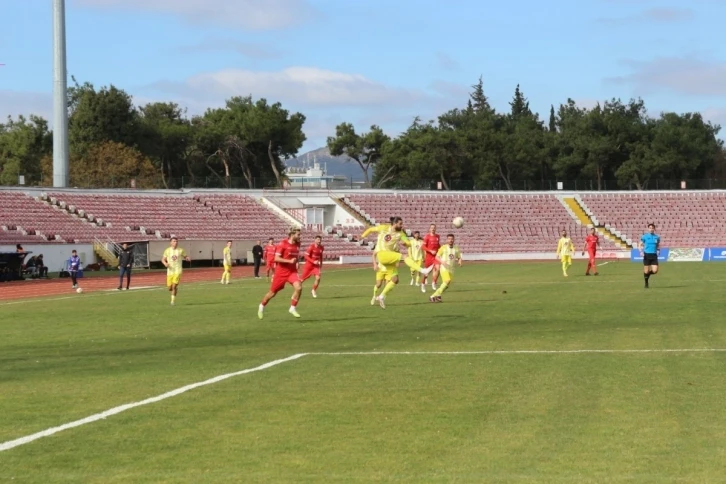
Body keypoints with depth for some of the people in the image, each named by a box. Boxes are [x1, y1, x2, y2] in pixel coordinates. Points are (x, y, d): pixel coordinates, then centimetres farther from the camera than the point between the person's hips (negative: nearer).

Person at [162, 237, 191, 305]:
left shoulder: (181, 250, 1)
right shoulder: (167, 250, 2)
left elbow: (185, 256, 12)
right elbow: (163, 259, 10)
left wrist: (188, 258, -12)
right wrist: (165, 263, -12)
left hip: (178, 271, -2)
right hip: (170, 271, 2)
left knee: (174, 286, -17)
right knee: (170, 287, 3)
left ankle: (173, 300, -6)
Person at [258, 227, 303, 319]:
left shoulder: (297, 244, 5)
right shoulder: (283, 244, -15)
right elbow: (276, 258, -20)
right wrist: (289, 261, -27)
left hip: (292, 271, 4)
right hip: (281, 272, -4)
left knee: (299, 287, -21)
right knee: (273, 292, 8)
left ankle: (293, 308, -7)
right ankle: (262, 306, 34)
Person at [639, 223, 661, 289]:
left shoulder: (657, 237, 6)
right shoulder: (644, 236, -1)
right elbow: (640, 245, 6)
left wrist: (658, 251, 1)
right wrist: (641, 251, -11)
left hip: (654, 256, 2)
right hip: (647, 255, -2)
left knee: (655, 271, -9)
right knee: (646, 271, -1)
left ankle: (649, 273, 26)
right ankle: (646, 283, 21)